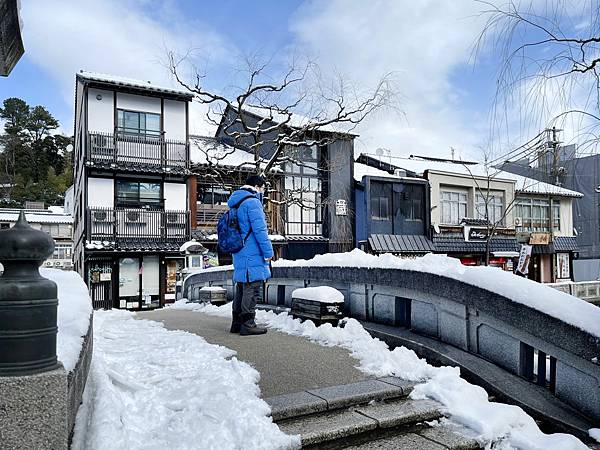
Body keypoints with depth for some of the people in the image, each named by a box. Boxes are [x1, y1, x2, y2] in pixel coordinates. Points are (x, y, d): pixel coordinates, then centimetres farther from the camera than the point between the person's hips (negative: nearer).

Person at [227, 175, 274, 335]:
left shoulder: (235, 203, 19)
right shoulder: (252, 202, -12)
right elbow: (260, 230, -17)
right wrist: (268, 252, -12)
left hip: (239, 256, 9)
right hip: (253, 256, -9)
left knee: (242, 289, 15)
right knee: (252, 288, -4)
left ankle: (237, 323, 21)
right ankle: (248, 324, -1)